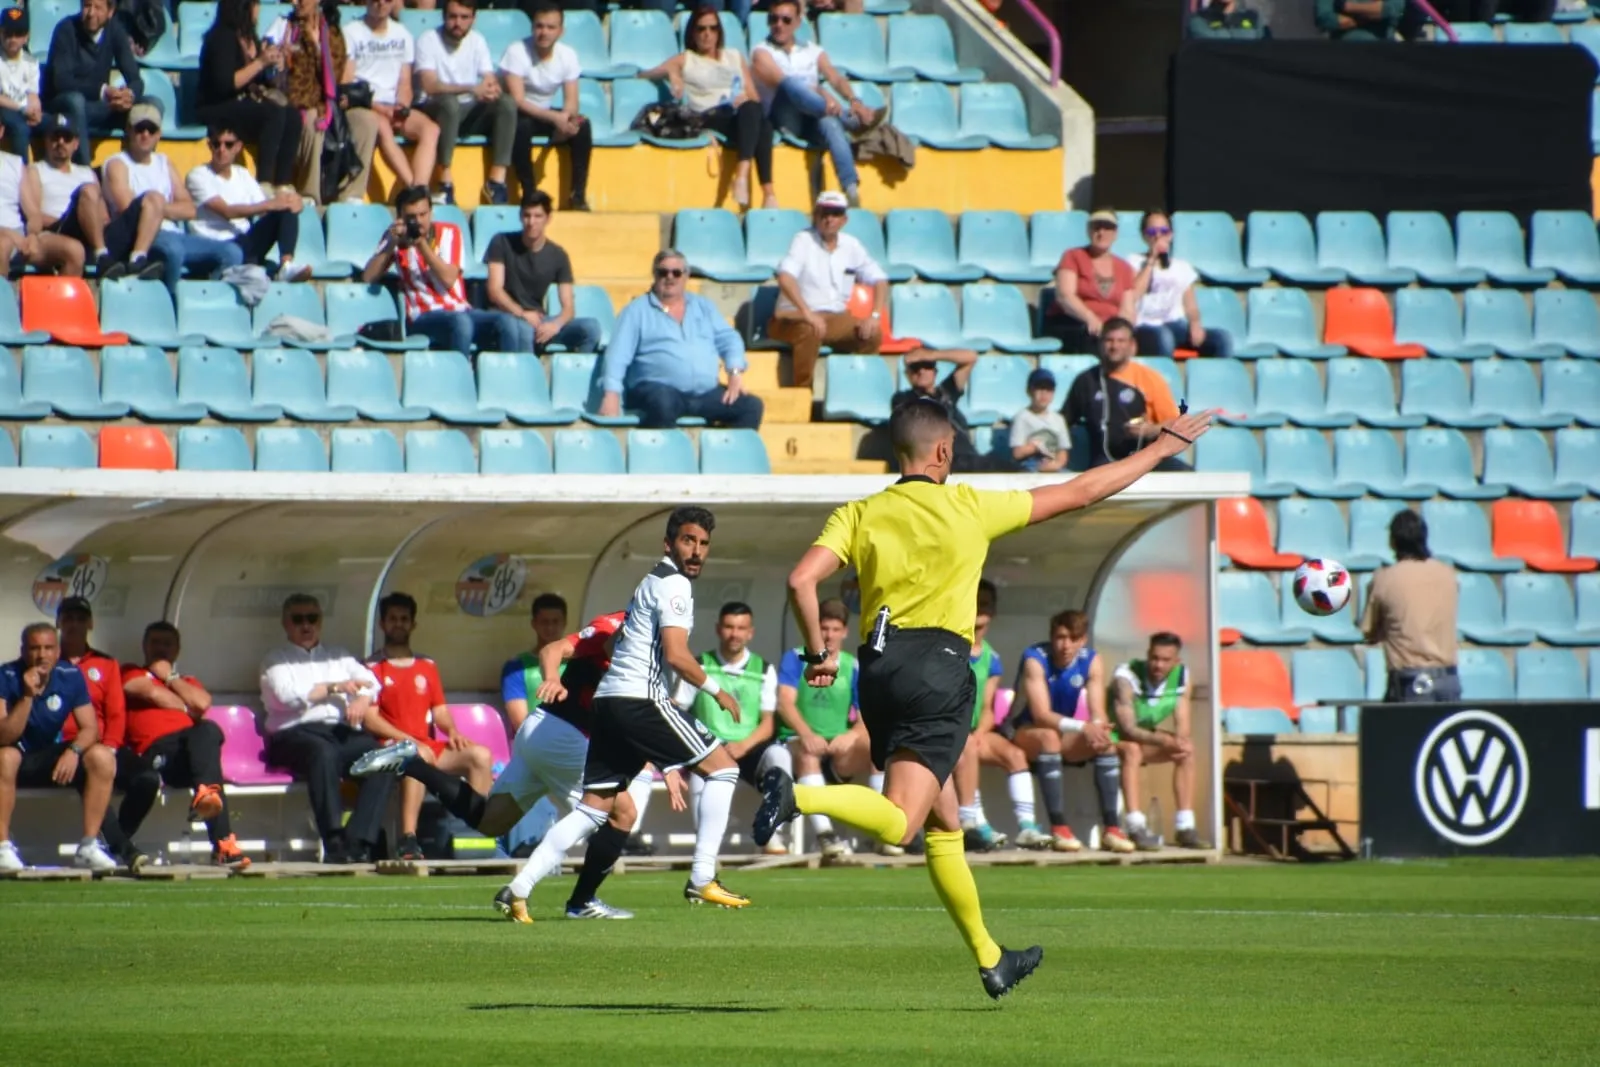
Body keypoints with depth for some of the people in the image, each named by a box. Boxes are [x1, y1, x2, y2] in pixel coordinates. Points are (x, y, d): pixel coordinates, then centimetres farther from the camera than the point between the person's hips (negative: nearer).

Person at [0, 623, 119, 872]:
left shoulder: (70, 676, -7)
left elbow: (90, 728, -6)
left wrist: (74, 750, -28)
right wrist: (28, 696, -36)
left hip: (50, 758, 4)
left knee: (102, 758, -19)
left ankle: (89, 846, -18)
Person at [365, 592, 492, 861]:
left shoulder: (427, 667, 23)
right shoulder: (372, 668, 6)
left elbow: (439, 710, 19)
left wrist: (452, 732, -3)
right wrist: (405, 739, -17)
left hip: (430, 746, 6)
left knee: (480, 755, -18)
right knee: (419, 756, -40)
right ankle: (407, 840, -48)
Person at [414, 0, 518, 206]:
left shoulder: (477, 41, 6)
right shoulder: (428, 40, -9)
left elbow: (492, 82, -1)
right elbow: (430, 85, -22)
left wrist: (491, 89, -28)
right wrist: (472, 89, -33)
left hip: (470, 112, 5)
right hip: (437, 110, -5)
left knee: (506, 102, -22)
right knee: (450, 102, -38)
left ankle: (497, 181, -22)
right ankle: (445, 183, -35)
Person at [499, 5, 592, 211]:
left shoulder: (567, 55, -7)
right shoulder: (517, 52, -21)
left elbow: (571, 101, -8)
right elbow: (517, 100, -28)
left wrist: (565, 118, -33)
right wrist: (554, 118, -39)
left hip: (547, 114, 4)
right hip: (518, 114, -4)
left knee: (582, 125, -22)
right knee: (521, 126, -38)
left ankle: (578, 195, -19)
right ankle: (529, 193, -28)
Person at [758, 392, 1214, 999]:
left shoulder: (859, 516, 10)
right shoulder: (970, 508, 4)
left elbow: (801, 580, -6)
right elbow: (1080, 493, 11)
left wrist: (817, 654, 8)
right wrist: (1162, 448, 21)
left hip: (878, 667, 5)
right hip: (939, 664, -5)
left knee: (944, 826, 17)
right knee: (898, 824, -16)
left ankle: (989, 960, 23)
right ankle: (800, 797, -42)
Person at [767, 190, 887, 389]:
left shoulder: (852, 246, 7)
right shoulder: (804, 240, -9)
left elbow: (879, 280, 9)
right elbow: (785, 277, -24)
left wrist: (875, 315, -9)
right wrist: (808, 313, -36)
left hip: (836, 320, 5)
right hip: (795, 316, -5)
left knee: (873, 333, -18)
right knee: (810, 331, -38)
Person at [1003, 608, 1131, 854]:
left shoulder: (1092, 662, -8)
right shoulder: (1035, 660, -23)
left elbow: (1098, 713, -13)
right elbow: (1041, 715, -31)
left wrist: (1099, 728, -37)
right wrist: (1082, 727, -44)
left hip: (1064, 733, 5)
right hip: (1023, 732, -5)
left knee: (1106, 741, -20)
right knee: (1049, 736, -37)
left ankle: (1111, 828, -23)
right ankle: (1058, 828, -41)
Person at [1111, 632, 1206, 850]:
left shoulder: (1181, 677, -10)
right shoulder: (1126, 677, -27)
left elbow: (1183, 726, -9)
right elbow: (1128, 728, -33)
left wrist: (1182, 743, -33)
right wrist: (1164, 740, -48)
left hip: (1144, 736, 6)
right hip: (1114, 738, -6)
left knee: (1187, 750, -14)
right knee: (1132, 749, -37)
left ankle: (1185, 829, -15)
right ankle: (1136, 828, -43)